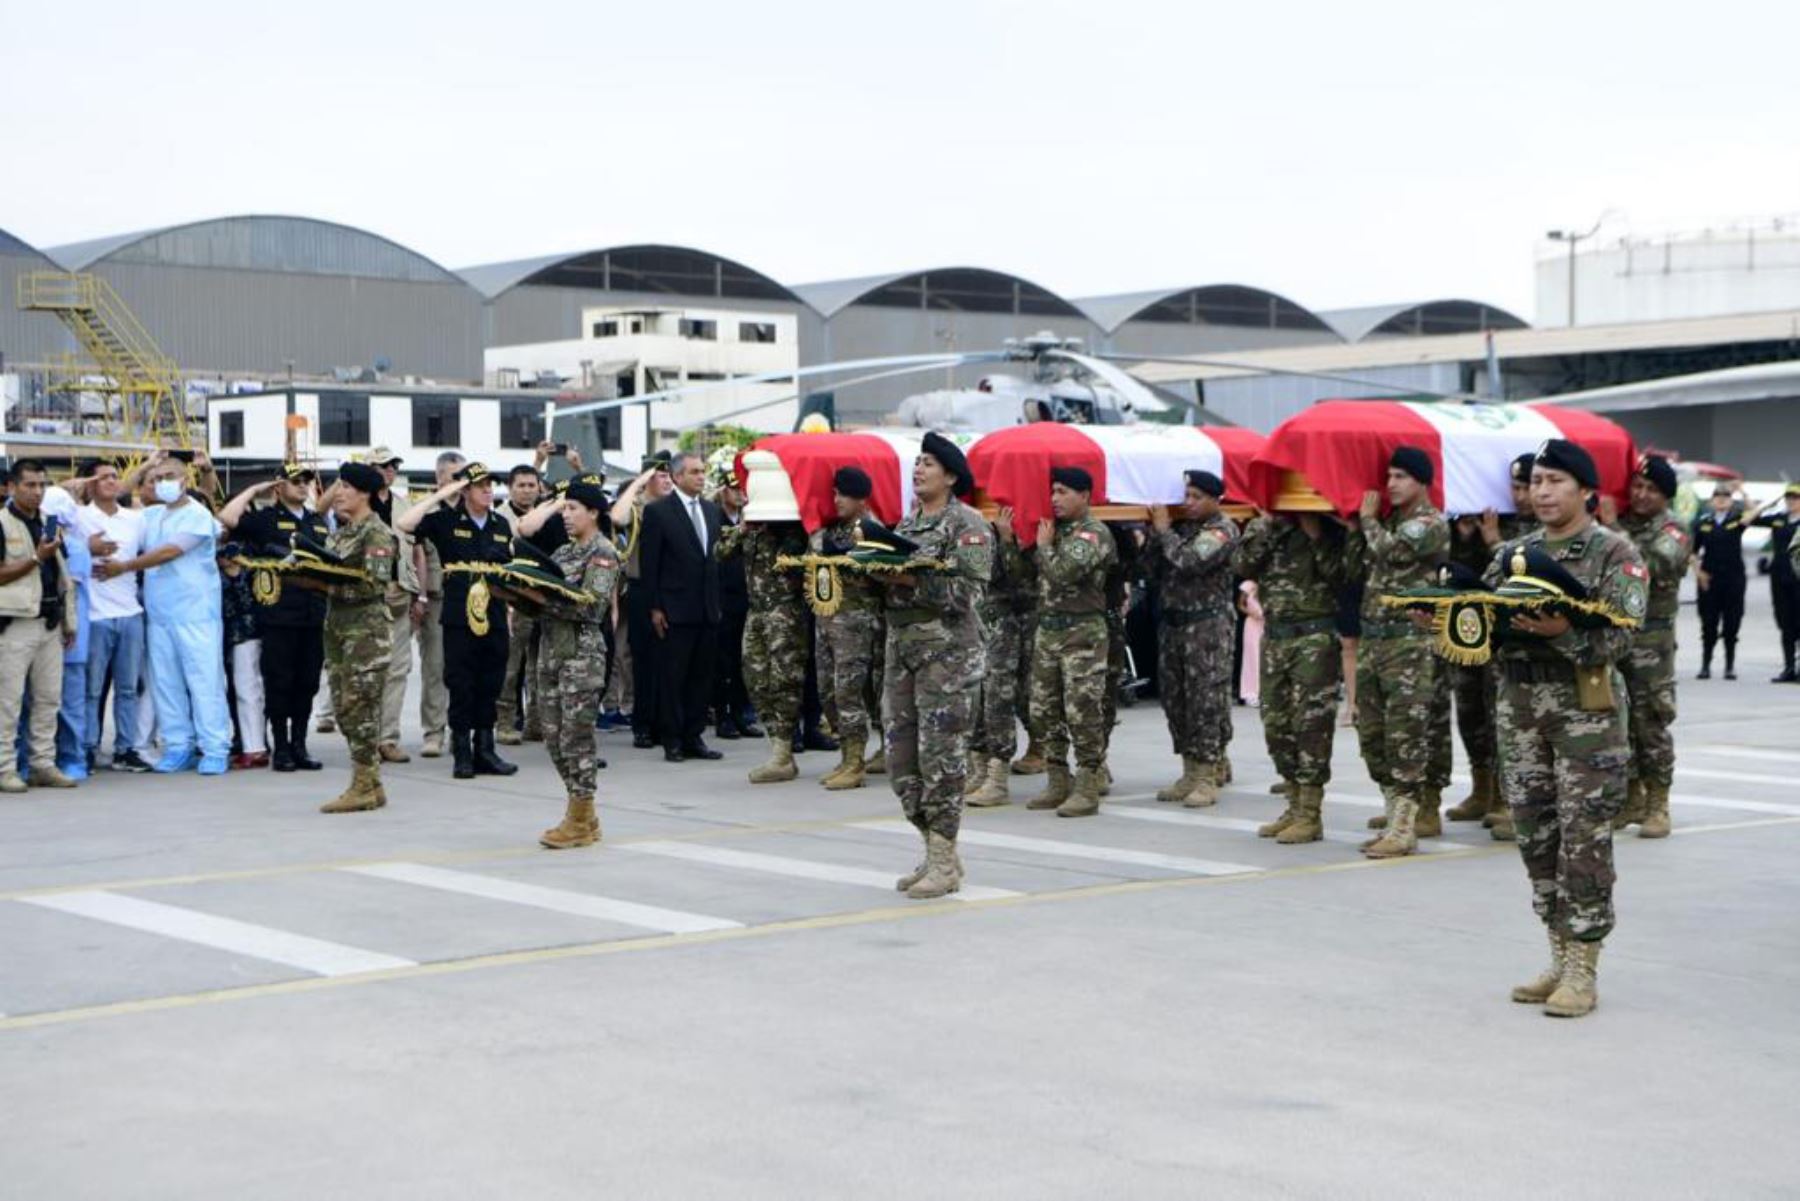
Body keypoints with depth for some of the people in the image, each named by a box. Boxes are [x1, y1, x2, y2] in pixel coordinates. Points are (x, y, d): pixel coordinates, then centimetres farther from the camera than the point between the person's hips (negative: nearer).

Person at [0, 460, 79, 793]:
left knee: (49, 698, 9)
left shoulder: (50, 523, 15)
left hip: (49, 624, 7)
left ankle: (43, 764, 15)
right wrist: (37, 557, -17)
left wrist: (68, 621, 16)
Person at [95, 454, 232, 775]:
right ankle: (178, 746, 12)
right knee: (165, 682, 5)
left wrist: (125, 567, -9)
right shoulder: (152, 515, 16)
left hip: (195, 612, -7)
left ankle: (215, 749, -6)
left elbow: (170, 551, -13)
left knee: (205, 679, -7)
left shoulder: (198, 515, -5)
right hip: (159, 612, 7)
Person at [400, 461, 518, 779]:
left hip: (494, 617, 4)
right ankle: (462, 754, 6)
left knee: (490, 687, 7)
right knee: (461, 687, -1)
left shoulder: (502, 524, 12)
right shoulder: (446, 521, -1)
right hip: (459, 617, -4)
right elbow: (405, 525, -16)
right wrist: (440, 496, -13)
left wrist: (510, 606, 16)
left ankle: (485, 750, 14)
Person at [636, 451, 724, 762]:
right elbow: (649, 563, -7)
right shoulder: (657, 511, -5)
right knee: (672, 677, 0)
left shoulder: (711, 509, 13)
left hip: (707, 608, 6)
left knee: (702, 676, 8)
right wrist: (655, 607, -11)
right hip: (675, 610, -6)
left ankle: (693, 737, 15)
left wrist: (717, 601, 11)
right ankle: (672, 741, 7)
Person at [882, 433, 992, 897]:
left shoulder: (967, 524, -7)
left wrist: (912, 580, -20)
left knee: (941, 755, -6)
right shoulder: (907, 522, 17)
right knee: (901, 756, 8)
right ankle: (936, 850, 19)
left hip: (947, 650, -8)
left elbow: (968, 589, -15)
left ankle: (944, 863, 0)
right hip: (901, 645, 8)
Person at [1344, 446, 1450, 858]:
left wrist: (1369, 518, -2)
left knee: (1405, 732, -10)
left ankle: (1403, 828, -11)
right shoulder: (1389, 521, 19)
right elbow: (1356, 561, 16)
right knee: (1372, 731, 11)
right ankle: (1401, 808, 22)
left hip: (1411, 642, -9)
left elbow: (1389, 549, -20)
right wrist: (1357, 520, 7)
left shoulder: (1430, 523, -7)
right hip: (1373, 638, 9)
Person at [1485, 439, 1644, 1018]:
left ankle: (1583, 970, 1)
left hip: (1587, 709, -5)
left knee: (1584, 839, -5)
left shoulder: (1615, 553, -2)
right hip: (1519, 708, 5)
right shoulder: (1513, 553, 14)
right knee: (1536, 835, 8)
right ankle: (1560, 959, 19)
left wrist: (1563, 633, -30)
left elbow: (1620, 635, -13)